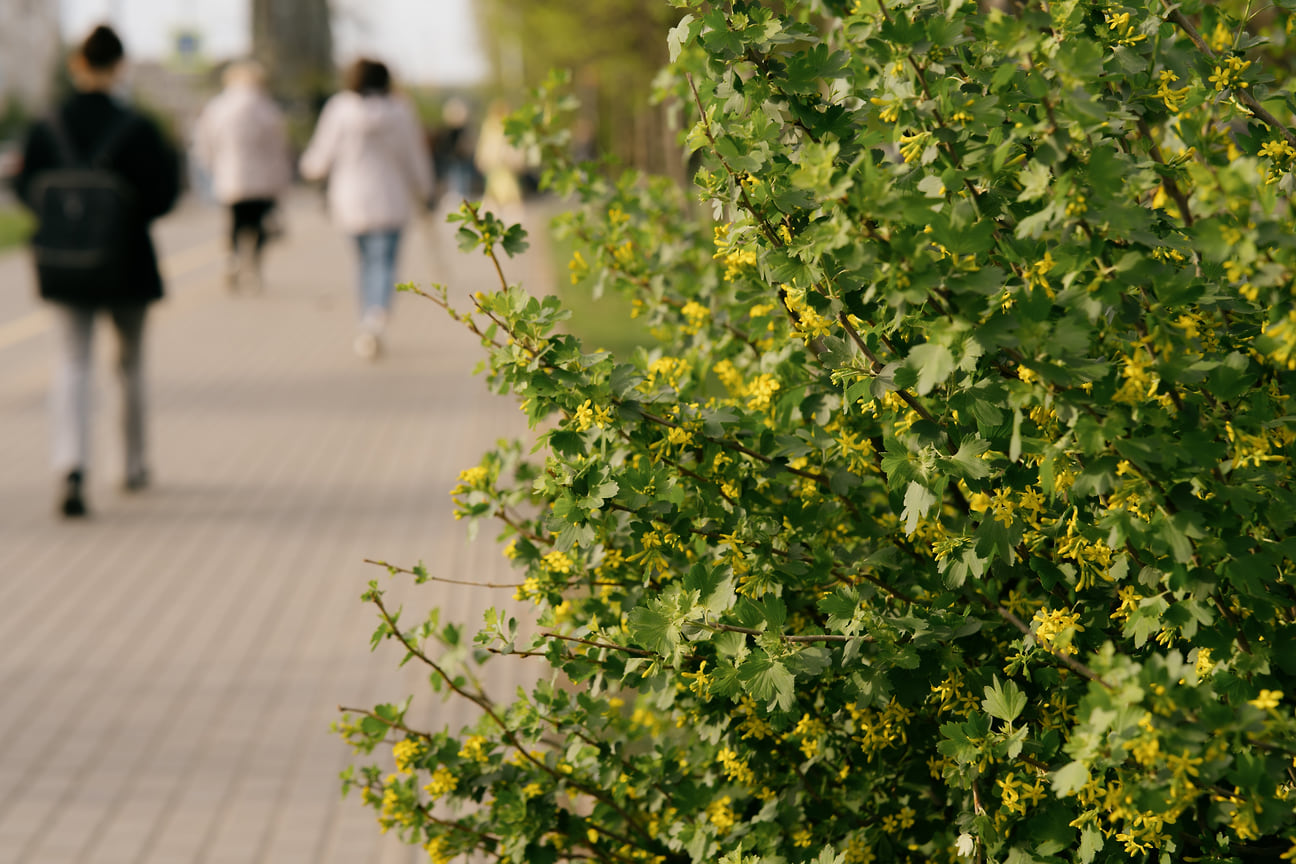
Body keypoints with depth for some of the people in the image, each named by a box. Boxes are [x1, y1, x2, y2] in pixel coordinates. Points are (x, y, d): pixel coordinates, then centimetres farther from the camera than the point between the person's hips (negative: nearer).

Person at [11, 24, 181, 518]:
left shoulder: (45, 130, -6)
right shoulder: (137, 131, -14)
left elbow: (24, 190, 2)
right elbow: (162, 197, -11)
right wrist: (170, 158, 7)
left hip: (63, 268, 1)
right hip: (127, 268, -1)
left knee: (72, 363, 2)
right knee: (131, 362, 19)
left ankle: (71, 467, -21)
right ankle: (135, 465, 32)